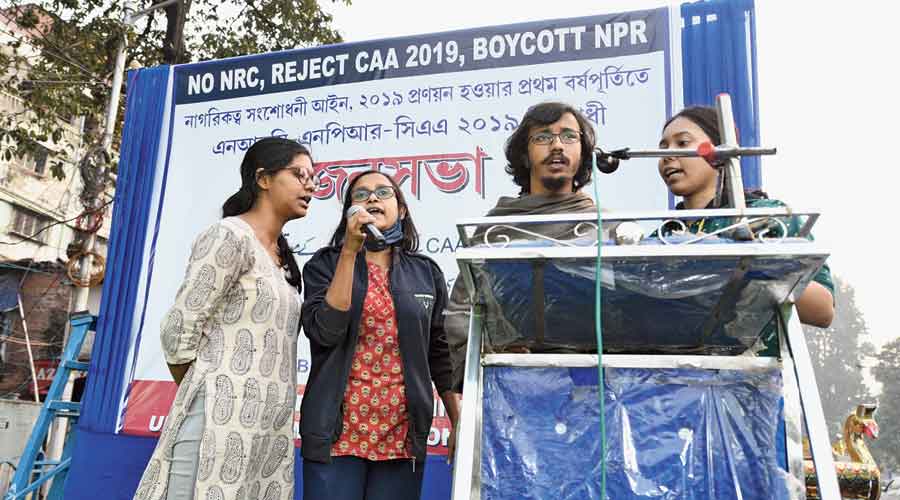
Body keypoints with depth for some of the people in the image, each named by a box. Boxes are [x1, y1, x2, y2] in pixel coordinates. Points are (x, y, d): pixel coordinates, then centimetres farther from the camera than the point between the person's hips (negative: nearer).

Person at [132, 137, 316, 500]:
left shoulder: (283, 256, 16)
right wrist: (202, 399, 0)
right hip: (223, 419, -8)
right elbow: (179, 332, -12)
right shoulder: (230, 236, -10)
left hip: (271, 427, 8)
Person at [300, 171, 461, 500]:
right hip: (338, 432, -2)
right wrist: (349, 250, -16)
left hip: (402, 434, 2)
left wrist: (459, 424, 7)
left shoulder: (427, 272, 7)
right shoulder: (325, 264, 1)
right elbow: (325, 332, -15)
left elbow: (440, 353, 11)